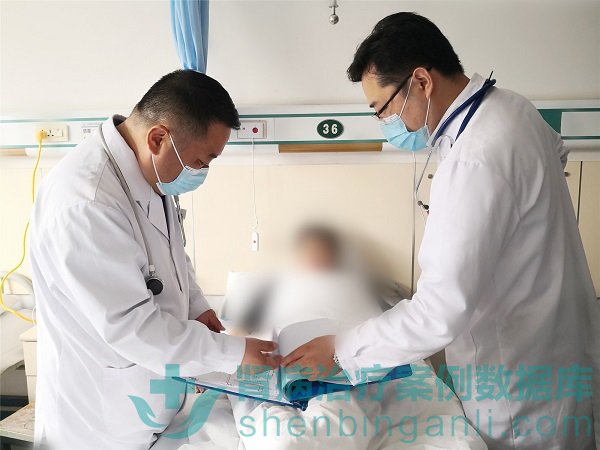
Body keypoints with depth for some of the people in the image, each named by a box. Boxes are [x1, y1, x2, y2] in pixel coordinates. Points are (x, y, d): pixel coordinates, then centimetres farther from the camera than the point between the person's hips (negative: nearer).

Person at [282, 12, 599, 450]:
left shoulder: (476, 161, -34)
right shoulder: (510, 105, -2)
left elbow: (440, 314, -32)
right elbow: (556, 150, 23)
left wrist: (340, 350, -19)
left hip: (523, 383, -9)